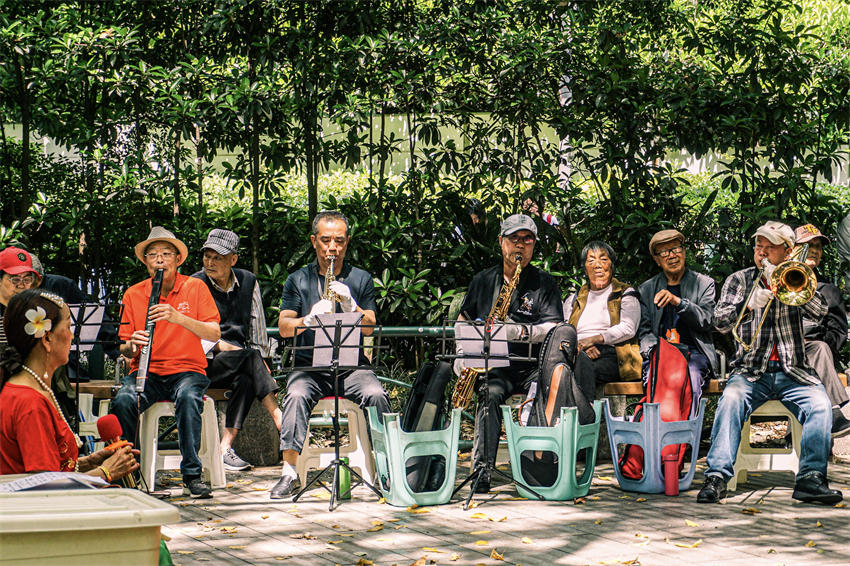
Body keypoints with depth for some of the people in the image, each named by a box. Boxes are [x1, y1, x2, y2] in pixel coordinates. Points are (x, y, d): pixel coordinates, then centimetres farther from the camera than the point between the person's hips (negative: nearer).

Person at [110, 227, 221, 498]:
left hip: (187, 369, -1)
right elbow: (124, 350, 10)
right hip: (146, 371, 2)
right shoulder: (133, 295, 9)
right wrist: (131, 347, -15)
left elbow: (214, 334, -7)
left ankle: (192, 475, -28)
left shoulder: (195, 288, 4)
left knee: (188, 397, -37)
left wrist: (178, 318, -21)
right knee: (123, 401, -32)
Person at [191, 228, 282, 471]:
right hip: (205, 364, -3)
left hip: (241, 366, 3)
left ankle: (226, 447, -37)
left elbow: (257, 325, 14)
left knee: (246, 380, -32)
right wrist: (224, 347, -17)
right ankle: (280, 421, -36)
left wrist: (261, 361, 3)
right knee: (249, 357, -31)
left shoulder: (248, 282, 11)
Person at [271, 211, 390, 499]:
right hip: (309, 366, 0)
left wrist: (349, 304, -17)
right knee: (297, 394, -32)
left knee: (375, 394, -30)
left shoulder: (361, 280, 12)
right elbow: (284, 327, 0)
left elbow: (369, 328, 1)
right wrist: (310, 318, -20)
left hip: (352, 366, 0)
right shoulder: (297, 280, 11)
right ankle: (289, 473, -31)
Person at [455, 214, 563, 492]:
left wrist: (522, 331, -21)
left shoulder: (544, 282, 8)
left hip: (533, 366, -1)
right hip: (494, 365, 1)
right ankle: (482, 471, -38)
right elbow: (463, 321, 25)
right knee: (490, 393, -33)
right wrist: (462, 355, 8)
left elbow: (554, 328, -4)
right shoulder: (483, 280, 17)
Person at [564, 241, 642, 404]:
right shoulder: (573, 299, 28)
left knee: (582, 363, -38)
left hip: (612, 356, -3)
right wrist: (577, 345, -10)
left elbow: (628, 328, 0)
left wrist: (594, 339, -12)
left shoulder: (626, 294, 17)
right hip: (578, 354, 3)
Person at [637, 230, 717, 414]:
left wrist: (678, 302, -15)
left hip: (694, 352, -1)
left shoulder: (704, 283, 14)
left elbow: (706, 321, 0)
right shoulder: (646, 290, 19)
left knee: (690, 379, -36)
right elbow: (644, 331, 12)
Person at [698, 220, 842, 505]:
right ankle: (717, 476, -36)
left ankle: (811, 478, -29)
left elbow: (819, 311, -5)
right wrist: (749, 304, -19)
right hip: (750, 371, -1)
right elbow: (720, 322, 0)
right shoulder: (739, 280, 13)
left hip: (793, 371, 1)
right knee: (731, 400, -32)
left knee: (820, 404, -28)